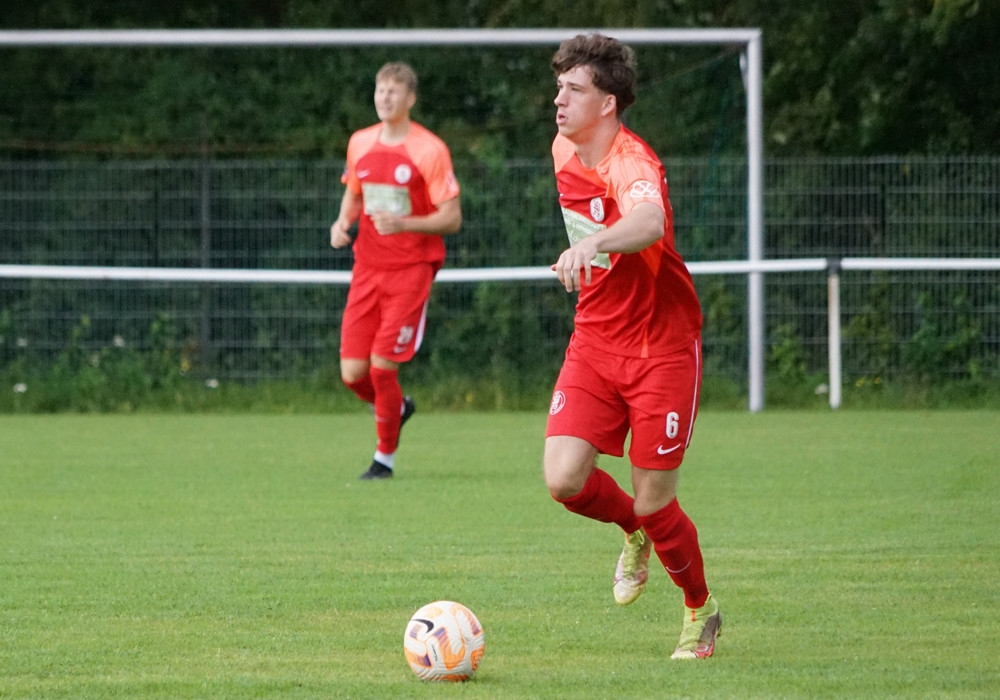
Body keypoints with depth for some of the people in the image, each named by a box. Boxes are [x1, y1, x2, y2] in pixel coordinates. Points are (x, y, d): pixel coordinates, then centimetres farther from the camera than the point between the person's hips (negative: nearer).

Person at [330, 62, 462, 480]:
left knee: (382, 365, -12)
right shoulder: (360, 144, 8)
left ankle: (385, 457, 7)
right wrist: (343, 222, 3)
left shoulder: (429, 150, -9)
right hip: (367, 267, 5)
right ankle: (397, 408, 30)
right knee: (352, 373, -3)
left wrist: (404, 224, -25)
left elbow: (452, 219, -10)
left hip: (411, 268, -5)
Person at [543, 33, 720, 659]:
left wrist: (594, 243, -65)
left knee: (653, 505, -3)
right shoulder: (565, 151, 2)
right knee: (564, 479, -12)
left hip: (662, 345, -6)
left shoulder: (633, 163, -23)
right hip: (594, 343, 6)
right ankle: (635, 533, 22)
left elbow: (648, 220, -48)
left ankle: (702, 612, 24)